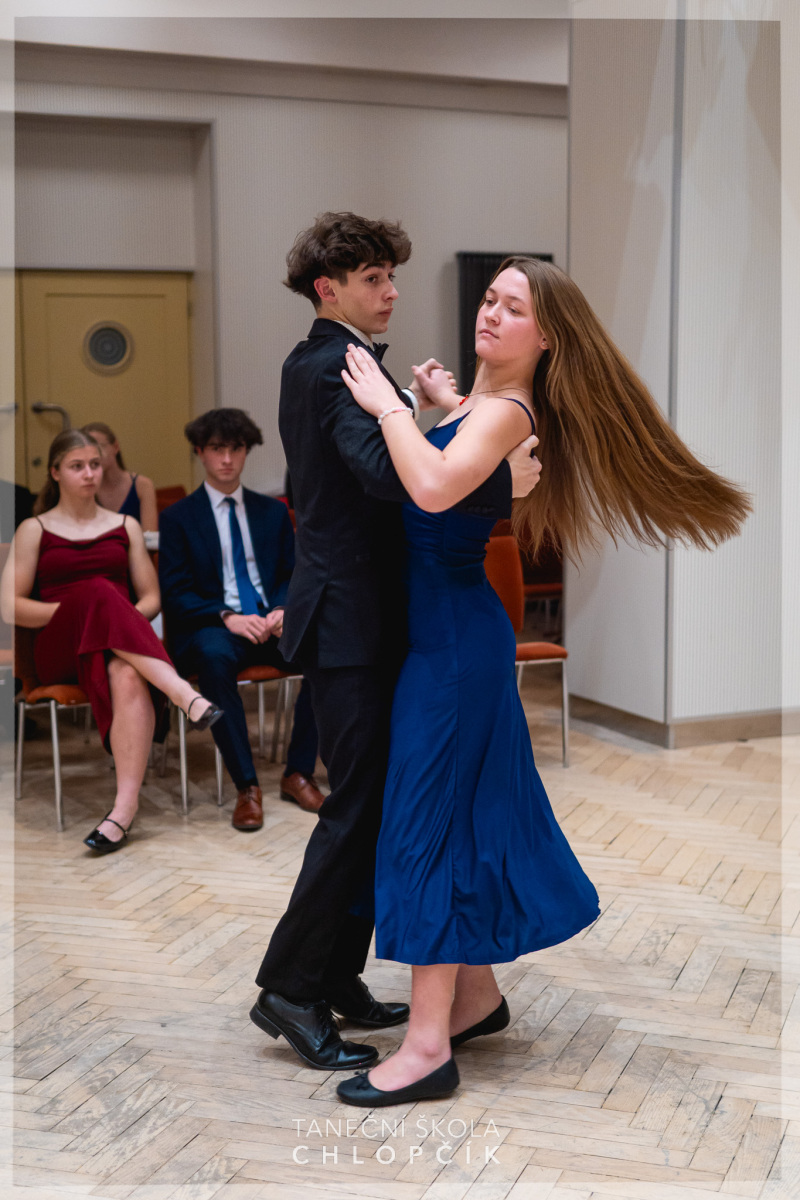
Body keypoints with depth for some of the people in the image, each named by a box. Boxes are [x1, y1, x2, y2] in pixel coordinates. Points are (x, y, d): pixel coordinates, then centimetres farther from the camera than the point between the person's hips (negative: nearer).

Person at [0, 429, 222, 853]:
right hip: (58, 651, -1)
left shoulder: (125, 526, 21)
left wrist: (122, 620, -7)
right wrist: (77, 610, -10)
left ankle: (125, 805, -51)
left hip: (119, 646, 2)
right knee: (98, 590, -36)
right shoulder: (34, 530, 14)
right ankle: (181, 691, -43)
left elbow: (151, 599, 16)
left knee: (128, 677, -38)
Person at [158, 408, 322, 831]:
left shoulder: (273, 512, 17)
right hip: (214, 627, -3)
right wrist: (227, 617, -18)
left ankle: (298, 773, -17)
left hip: (272, 622, 3)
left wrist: (282, 611, -8)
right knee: (214, 657, -39)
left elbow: (293, 576, 15)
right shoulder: (178, 518, 7)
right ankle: (246, 787, -33)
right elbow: (174, 593, -1)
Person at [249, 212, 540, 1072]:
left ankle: (338, 974, 23)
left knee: (368, 799, 14)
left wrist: (409, 404, 4)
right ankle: (291, 988, 5)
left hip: (351, 615, 10)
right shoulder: (336, 367, -15)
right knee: (359, 803, -5)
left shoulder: (312, 365, 18)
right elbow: (388, 473, -31)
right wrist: (503, 474, -26)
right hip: (351, 621, -10)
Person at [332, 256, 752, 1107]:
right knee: (466, 810, 16)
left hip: (454, 636, -9)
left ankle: (428, 1047, -1)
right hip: (443, 627, 9)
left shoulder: (507, 409, -15)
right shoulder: (475, 400, 13)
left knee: (425, 820, -7)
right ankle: (476, 993, 31)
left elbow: (435, 488, -33)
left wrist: (387, 404, -22)